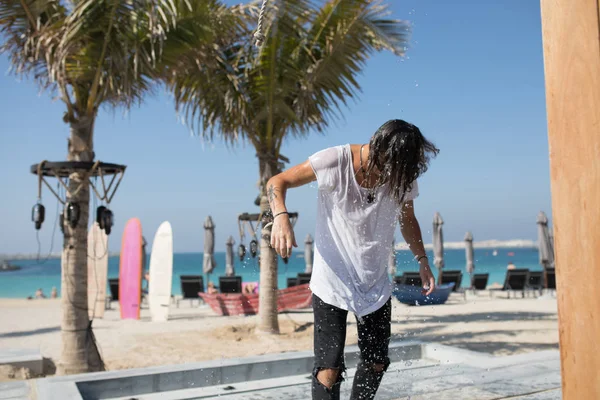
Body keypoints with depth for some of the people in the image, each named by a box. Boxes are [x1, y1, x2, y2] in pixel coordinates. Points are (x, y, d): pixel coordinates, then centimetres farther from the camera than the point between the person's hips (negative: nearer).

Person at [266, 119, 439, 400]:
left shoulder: (403, 176, -6)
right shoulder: (335, 161, -19)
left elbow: (407, 219, 13)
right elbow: (277, 182, -13)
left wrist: (422, 260, 3)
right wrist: (281, 217, -32)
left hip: (375, 283, 5)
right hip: (332, 281, -4)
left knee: (376, 364, 13)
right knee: (329, 369, -10)